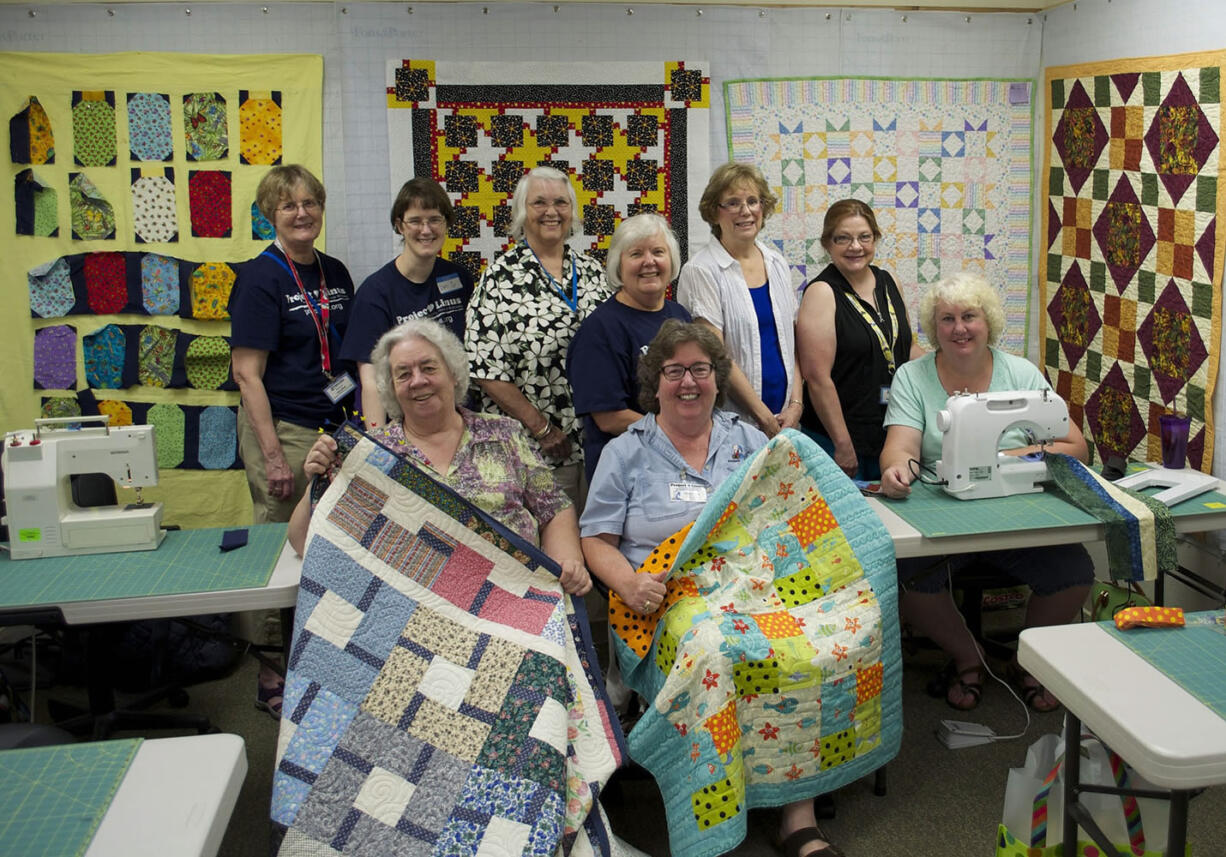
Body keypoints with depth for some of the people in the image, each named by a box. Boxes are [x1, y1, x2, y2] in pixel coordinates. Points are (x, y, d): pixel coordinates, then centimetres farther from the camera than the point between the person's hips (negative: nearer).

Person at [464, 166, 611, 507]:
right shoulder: (501, 277, -6)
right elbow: (485, 369, -11)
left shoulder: (590, 270, 10)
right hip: (535, 448, -5)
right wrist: (541, 428, -13)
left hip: (597, 438, 5)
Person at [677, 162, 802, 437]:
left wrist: (795, 404, 0)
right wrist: (764, 417, -13)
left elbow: (790, 341, 12)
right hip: (733, 421, -5)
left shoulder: (777, 263, 11)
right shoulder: (702, 270, -9)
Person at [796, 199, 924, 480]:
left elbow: (908, 347, 23)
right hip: (840, 441, -6)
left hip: (893, 433, 7)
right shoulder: (822, 292, -12)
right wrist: (843, 446, -19)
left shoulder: (887, 282, 8)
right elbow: (818, 377, -18)